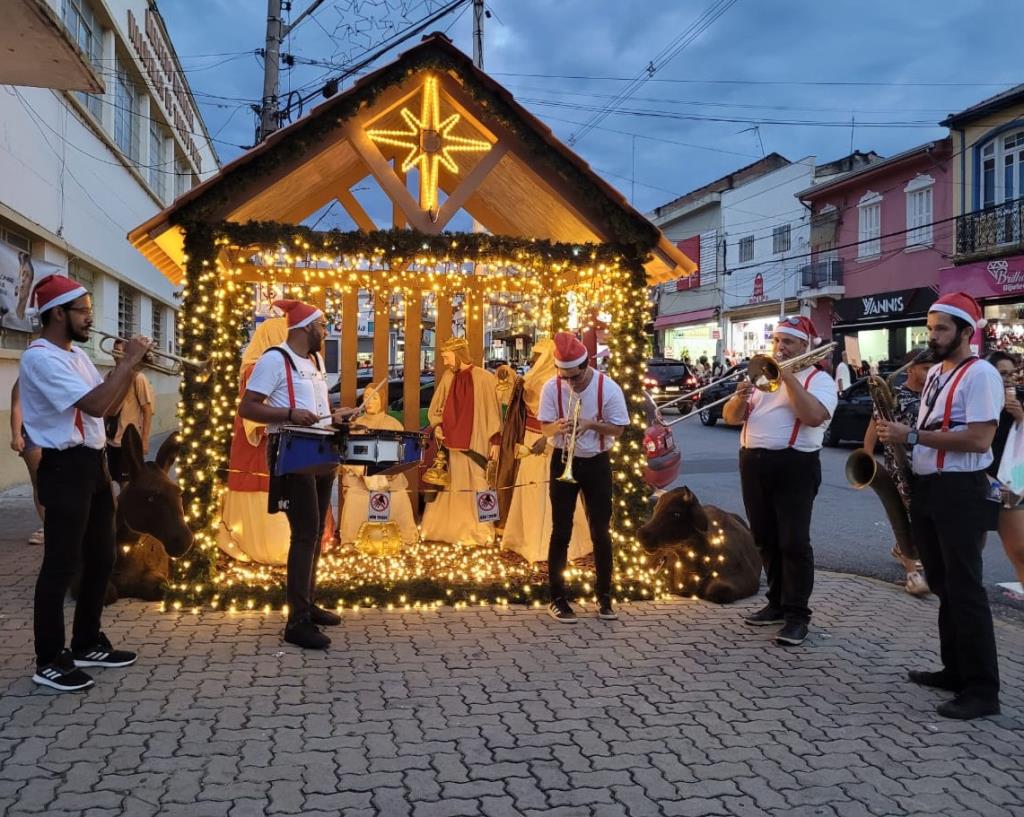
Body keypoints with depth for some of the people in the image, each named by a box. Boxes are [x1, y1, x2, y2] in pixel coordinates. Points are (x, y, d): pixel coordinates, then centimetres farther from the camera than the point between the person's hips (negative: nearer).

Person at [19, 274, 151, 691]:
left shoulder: (76, 355, 14)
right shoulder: (40, 357, -17)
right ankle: (49, 660, 7)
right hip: (65, 468, -10)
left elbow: (110, 403, 17)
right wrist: (128, 361, -18)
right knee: (62, 564, -3)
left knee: (101, 558, 16)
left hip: (93, 463, 10)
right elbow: (95, 405, -26)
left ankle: (87, 644, 28)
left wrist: (131, 367, 3)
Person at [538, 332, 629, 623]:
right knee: (561, 532, 2)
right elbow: (544, 428, -4)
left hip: (597, 463, 0)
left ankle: (604, 596, 20)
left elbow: (618, 429, -8)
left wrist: (591, 424, -24)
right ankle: (557, 599, 10)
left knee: (601, 532, 6)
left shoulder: (608, 388, -13)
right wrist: (558, 427, -27)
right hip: (563, 462, 0)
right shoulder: (551, 388, -10)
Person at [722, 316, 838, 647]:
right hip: (753, 463, 6)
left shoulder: (819, 379, 0)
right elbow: (730, 417, 12)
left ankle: (797, 614, -1)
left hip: (794, 466, -6)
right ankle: (778, 603, 24)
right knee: (766, 540, 12)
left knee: (794, 542, -7)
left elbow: (813, 416, -21)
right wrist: (740, 397, -9)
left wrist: (788, 376, -16)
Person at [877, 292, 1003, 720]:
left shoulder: (981, 374, -13)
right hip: (927, 488, 9)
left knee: (964, 589, -7)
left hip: (961, 492, -9)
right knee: (942, 585, 15)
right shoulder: (935, 373, 15)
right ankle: (956, 669, 25)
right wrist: (898, 434, 3)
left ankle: (983, 689, 0)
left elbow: (978, 439, -23)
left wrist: (913, 436, -22)